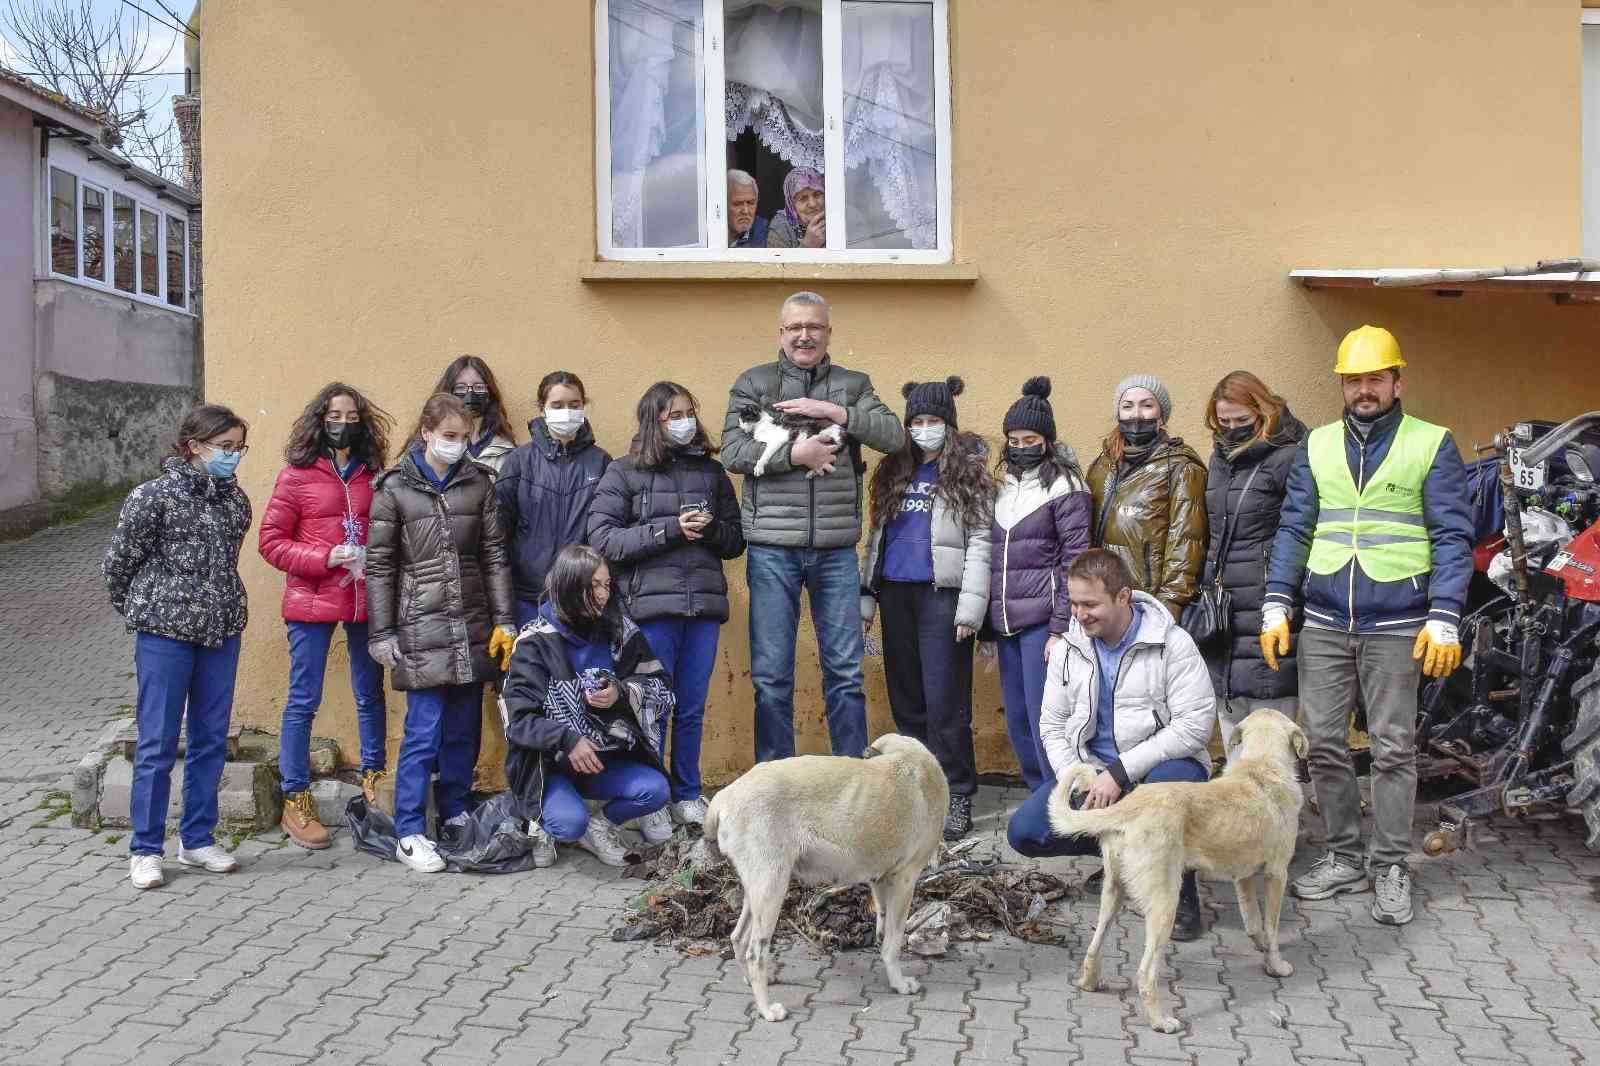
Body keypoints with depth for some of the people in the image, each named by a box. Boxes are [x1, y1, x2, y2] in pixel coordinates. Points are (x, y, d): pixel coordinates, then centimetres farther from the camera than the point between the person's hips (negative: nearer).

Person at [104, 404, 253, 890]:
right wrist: (137, 608, 8)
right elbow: (119, 559, -2)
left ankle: (198, 840, 22)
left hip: (221, 630, 5)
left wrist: (221, 605, 15)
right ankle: (145, 849, 12)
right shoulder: (154, 497, -11)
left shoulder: (236, 499, 6)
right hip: (166, 633, -5)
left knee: (211, 740, 10)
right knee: (157, 743, 1)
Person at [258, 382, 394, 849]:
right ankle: (295, 803, 12)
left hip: (365, 601, 3)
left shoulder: (372, 475, 8)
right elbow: (270, 540, -3)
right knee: (303, 702, 2)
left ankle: (372, 784, 27)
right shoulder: (297, 475, -2)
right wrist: (324, 558, -14)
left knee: (371, 696, 11)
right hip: (311, 602, -3)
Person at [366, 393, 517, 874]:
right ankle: (409, 834, 4)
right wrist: (381, 635, -3)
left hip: (471, 629, 4)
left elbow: (494, 555, 9)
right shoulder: (393, 488, -1)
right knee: (423, 733, -5)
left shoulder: (479, 483, 7)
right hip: (420, 630, -3)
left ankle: (456, 820, 25)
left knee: (463, 732, 11)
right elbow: (379, 566, -1)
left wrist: (504, 621, 4)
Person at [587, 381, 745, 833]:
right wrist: (669, 530, -13)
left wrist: (712, 528, -7)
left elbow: (736, 541, 16)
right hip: (651, 606, -3)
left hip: (703, 607, 3)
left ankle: (688, 796, 25)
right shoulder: (623, 473, 2)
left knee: (692, 709, 11)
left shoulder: (711, 471, 13)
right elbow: (602, 538, -8)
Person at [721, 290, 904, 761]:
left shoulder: (853, 384, 12)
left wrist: (835, 412, -12)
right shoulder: (754, 382, 7)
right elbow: (732, 452, -4)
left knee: (845, 670, 6)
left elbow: (895, 435, -2)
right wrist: (794, 455, -14)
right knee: (771, 674, 5)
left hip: (836, 549, 1)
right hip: (772, 547, -1)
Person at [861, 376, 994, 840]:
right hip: (896, 594, 5)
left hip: (942, 595, -5)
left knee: (944, 702, -6)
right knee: (906, 699, 10)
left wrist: (970, 606, -13)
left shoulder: (969, 473, 1)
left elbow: (980, 542, -5)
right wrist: (866, 593, 10)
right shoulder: (895, 472, 16)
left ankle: (957, 796, 1)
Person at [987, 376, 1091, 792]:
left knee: (1043, 719, -7)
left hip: (1043, 620, -7)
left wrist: (1061, 629, -14)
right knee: (1017, 722, 10)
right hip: (1005, 622, 7)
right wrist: (990, 624, 13)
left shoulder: (1064, 486, -4)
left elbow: (1075, 561, -9)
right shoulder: (1003, 485, 15)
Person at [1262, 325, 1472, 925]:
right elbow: (1294, 528, 10)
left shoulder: (1431, 445, 2)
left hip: (1396, 625, -3)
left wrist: (1444, 620, -11)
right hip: (1323, 622, 3)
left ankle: (1392, 869, 12)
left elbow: (1453, 537, -2)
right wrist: (1276, 607, 1)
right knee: (1323, 743, 6)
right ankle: (1343, 858, 19)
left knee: (1393, 747, 2)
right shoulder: (1317, 445, 11)